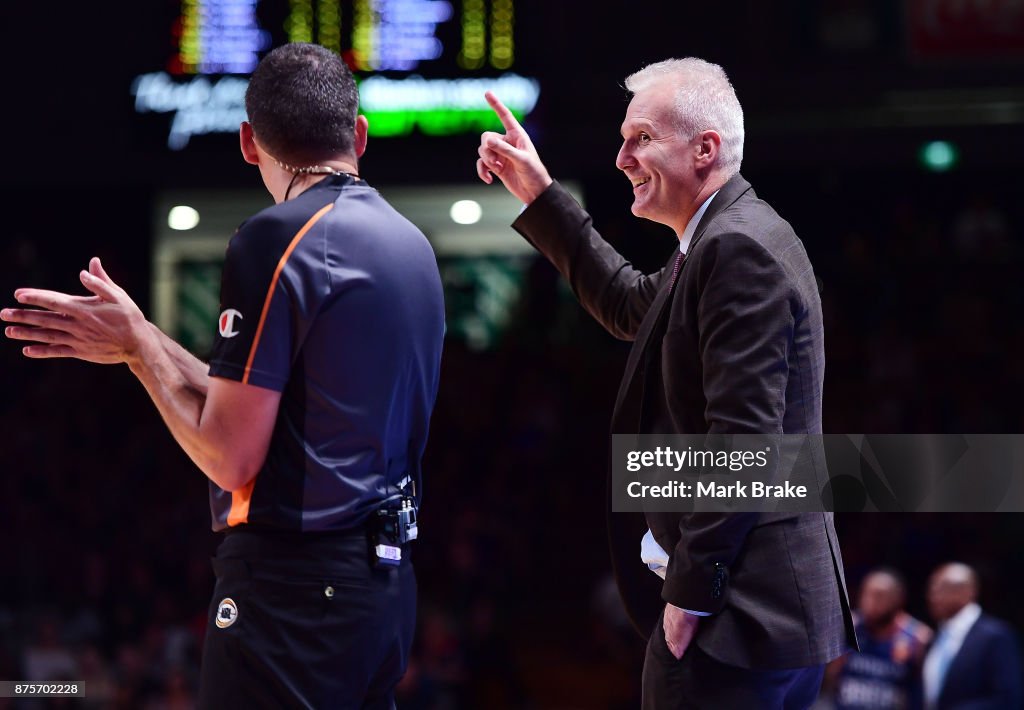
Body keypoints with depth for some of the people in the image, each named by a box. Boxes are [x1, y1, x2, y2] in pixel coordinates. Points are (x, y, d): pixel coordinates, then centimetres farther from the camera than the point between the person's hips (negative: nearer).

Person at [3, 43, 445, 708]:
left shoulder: (276, 240, -13)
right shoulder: (411, 242, 12)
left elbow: (231, 457, -15)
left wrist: (138, 345, -3)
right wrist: (141, 341, 21)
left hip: (295, 585, -9)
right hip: (387, 576, 9)